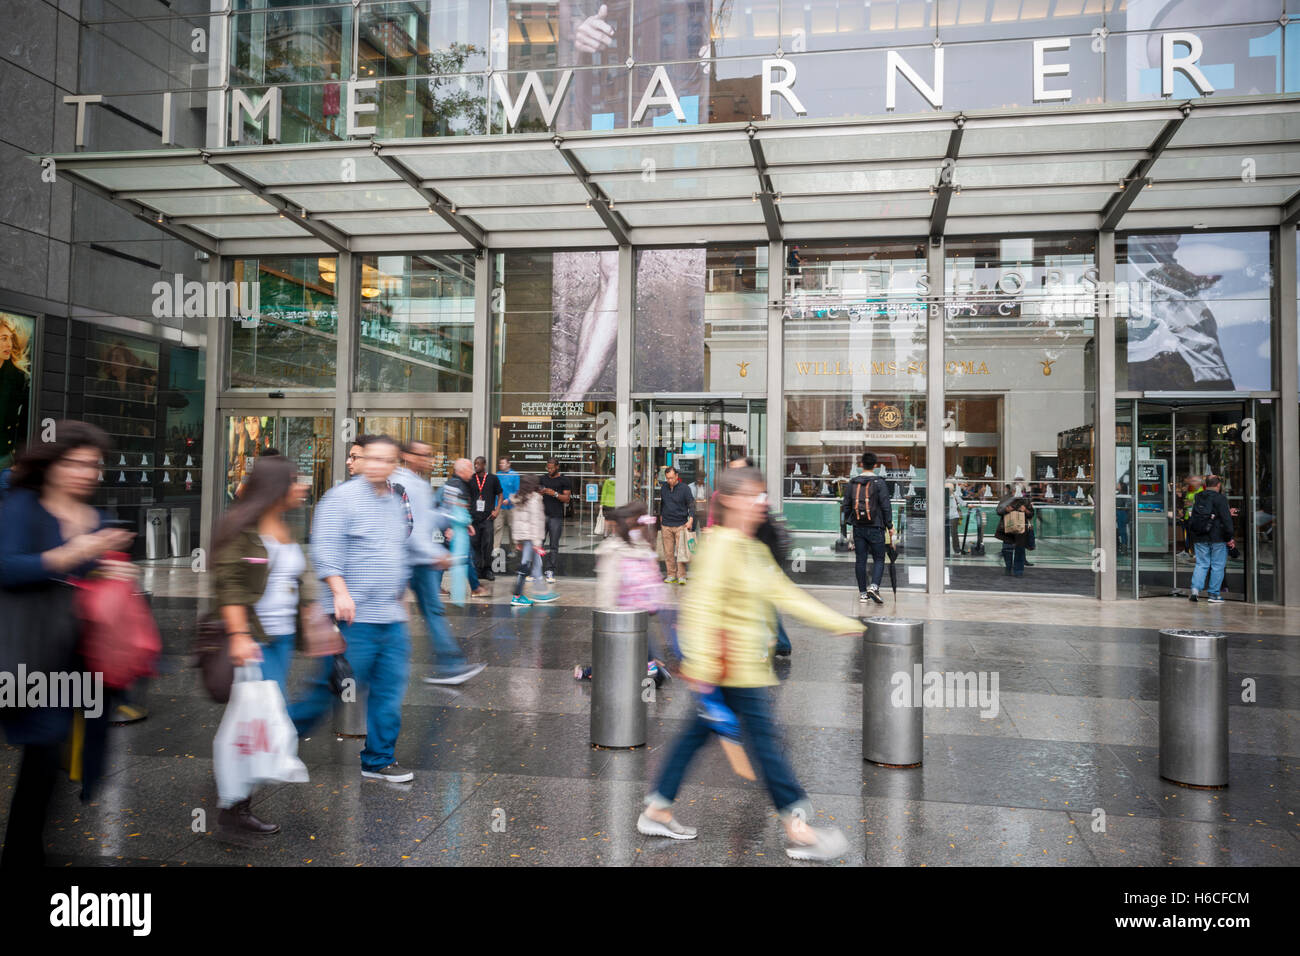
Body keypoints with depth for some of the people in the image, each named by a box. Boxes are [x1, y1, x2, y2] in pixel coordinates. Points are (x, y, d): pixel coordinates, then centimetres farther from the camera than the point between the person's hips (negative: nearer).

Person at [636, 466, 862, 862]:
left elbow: (786, 595, 16)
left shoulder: (755, 550, 14)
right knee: (765, 737, -3)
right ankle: (798, 831, 7)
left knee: (699, 730, 14)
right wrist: (701, 665, -28)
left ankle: (657, 810, 24)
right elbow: (702, 604, -23)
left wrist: (840, 623, 15)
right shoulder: (721, 546, -16)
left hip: (749, 661, 10)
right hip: (734, 663, -10)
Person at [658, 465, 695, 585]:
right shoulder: (663, 488, 8)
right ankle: (671, 575, 9)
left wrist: (691, 520, -16)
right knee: (668, 552, 3)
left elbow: (691, 504, -5)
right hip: (666, 525, 4)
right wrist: (661, 516, 23)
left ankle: (681, 576, -3)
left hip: (680, 524, -4)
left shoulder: (684, 488, -5)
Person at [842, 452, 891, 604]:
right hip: (875, 528, -3)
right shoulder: (879, 483, -7)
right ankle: (874, 587, -14)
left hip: (858, 528, 3)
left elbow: (846, 505, 8)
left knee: (860, 560, 7)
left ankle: (862, 593, 10)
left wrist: (847, 523, 17)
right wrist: (889, 525, 0)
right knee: (879, 559, 5)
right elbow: (886, 506, -8)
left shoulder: (851, 483, 5)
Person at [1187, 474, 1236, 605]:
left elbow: (1192, 518, 15)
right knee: (1217, 566, 4)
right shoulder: (1220, 498, -9)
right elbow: (1226, 519, -12)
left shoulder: (1197, 498, 8)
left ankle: (1195, 589, -8)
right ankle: (1214, 594, 6)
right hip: (1217, 538, -4)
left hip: (1199, 538, 5)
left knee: (1201, 564, 9)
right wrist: (1230, 537, -8)